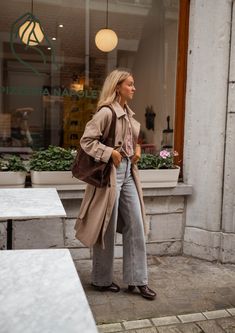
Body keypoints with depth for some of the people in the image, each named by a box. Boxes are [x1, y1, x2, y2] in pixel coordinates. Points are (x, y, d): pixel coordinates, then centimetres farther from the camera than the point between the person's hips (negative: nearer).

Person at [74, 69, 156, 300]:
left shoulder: (129, 113, 12)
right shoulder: (106, 112, -13)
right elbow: (86, 140, -17)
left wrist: (137, 148, 8)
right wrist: (110, 153, -19)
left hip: (129, 172, 8)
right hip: (111, 172, -8)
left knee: (136, 225, 8)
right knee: (107, 228, 4)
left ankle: (136, 280, 20)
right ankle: (101, 280, 24)